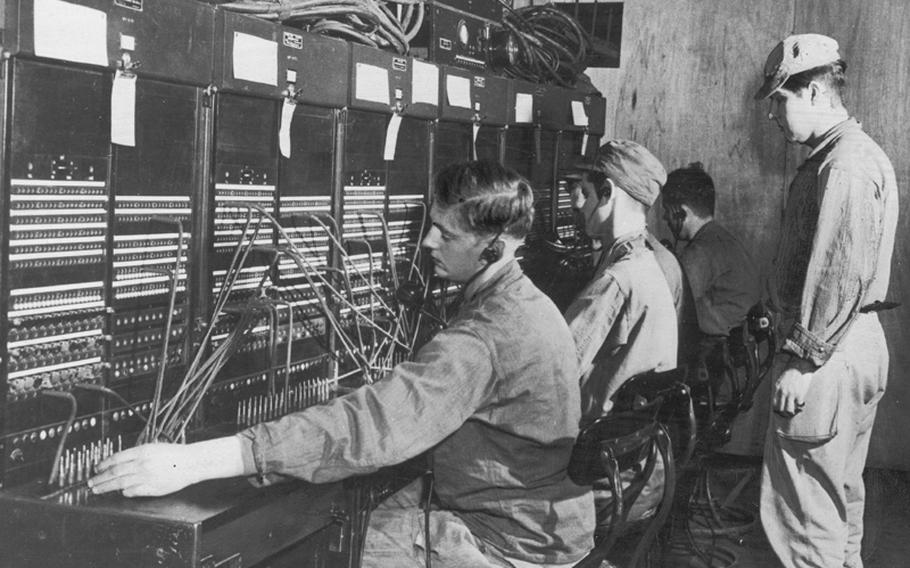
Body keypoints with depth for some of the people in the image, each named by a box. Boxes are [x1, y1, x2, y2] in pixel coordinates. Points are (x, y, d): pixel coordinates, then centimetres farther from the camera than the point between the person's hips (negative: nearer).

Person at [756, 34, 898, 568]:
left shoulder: (845, 164, -17)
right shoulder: (856, 153, 15)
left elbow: (842, 274, -23)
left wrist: (803, 359, -21)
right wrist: (800, 340, 17)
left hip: (828, 357, -11)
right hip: (856, 345, 11)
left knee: (803, 506, -5)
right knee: (841, 493, 21)